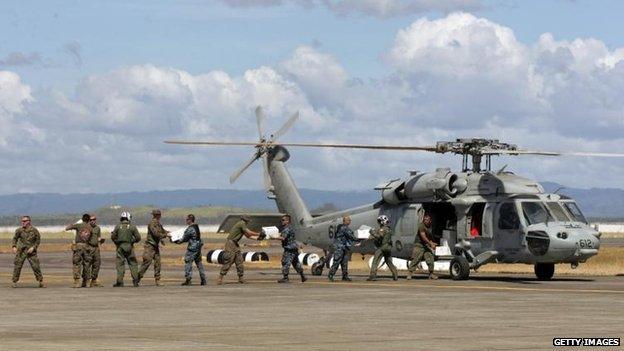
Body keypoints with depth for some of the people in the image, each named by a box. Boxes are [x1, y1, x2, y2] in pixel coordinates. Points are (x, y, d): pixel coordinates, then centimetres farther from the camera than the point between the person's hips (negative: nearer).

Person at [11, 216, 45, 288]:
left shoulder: (34, 230, -6)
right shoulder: (19, 230, -2)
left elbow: (38, 240, 1)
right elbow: (15, 238, 11)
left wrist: (33, 247, -12)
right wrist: (14, 246, -4)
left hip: (31, 251, -1)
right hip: (21, 251, 1)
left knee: (36, 266, -2)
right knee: (17, 266, -3)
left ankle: (41, 282, 8)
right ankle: (14, 282, 6)